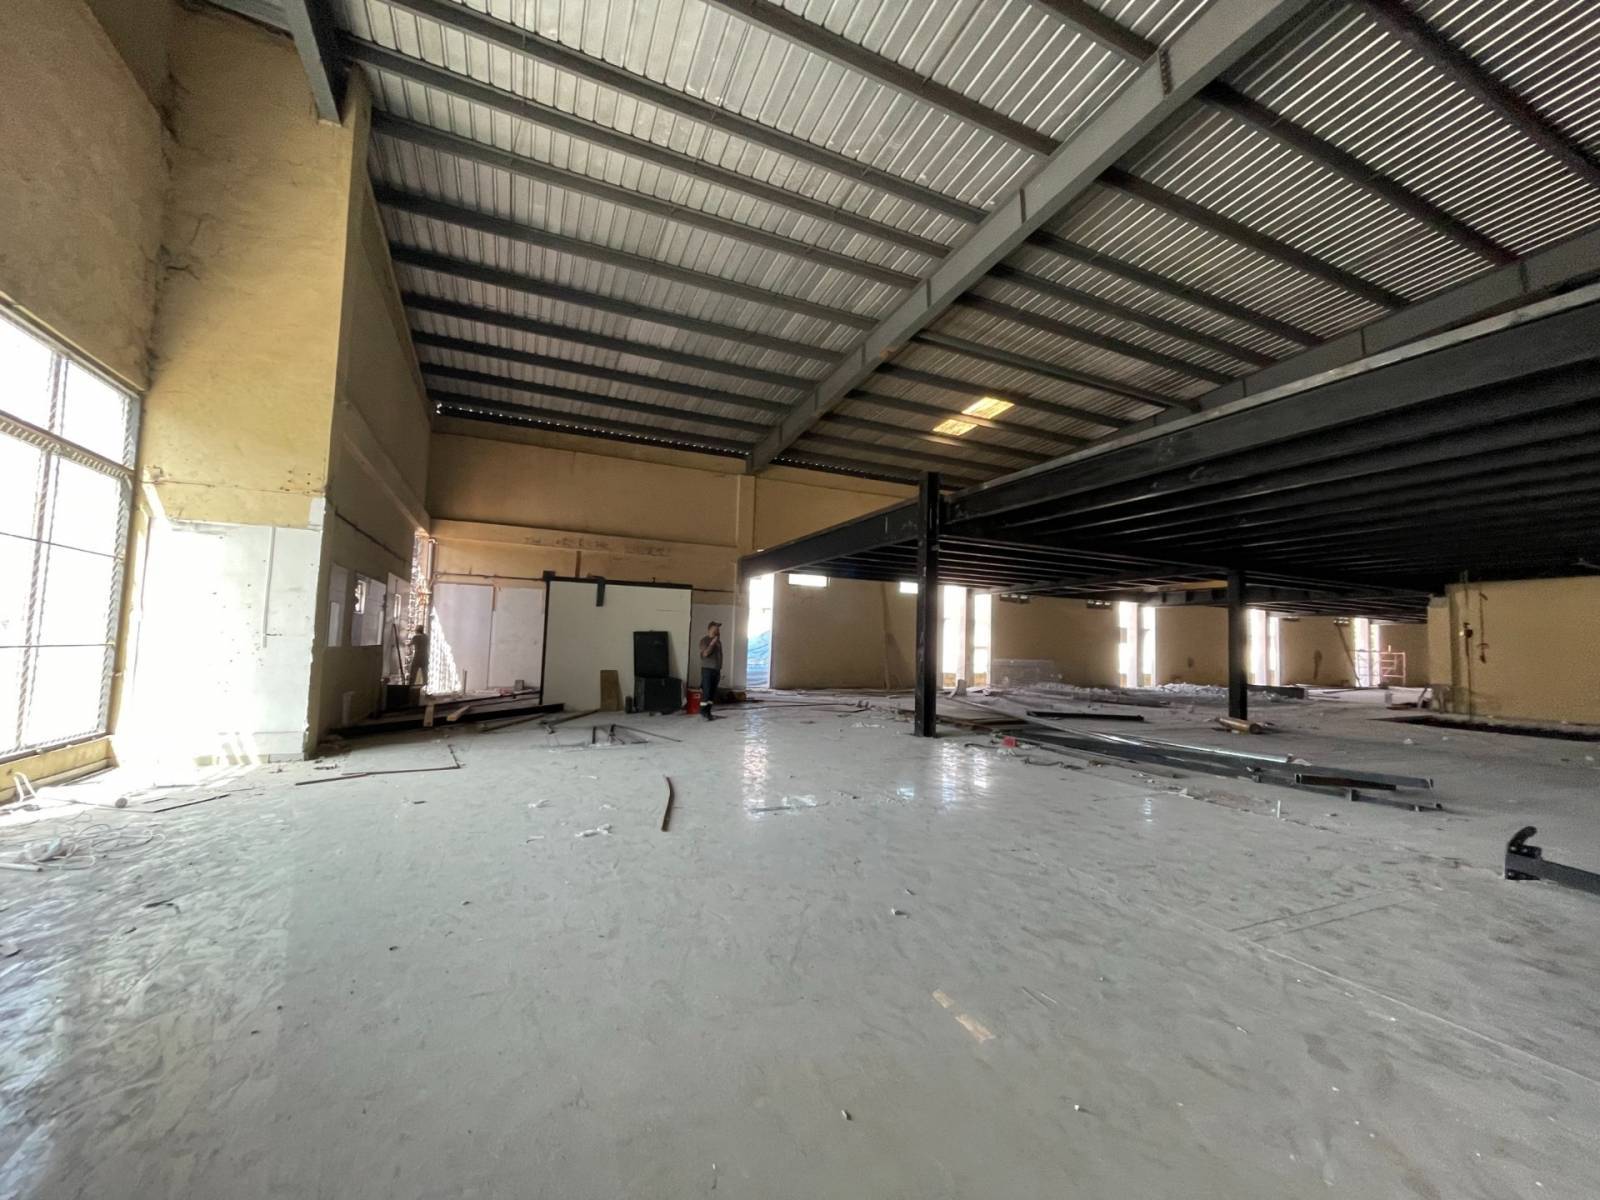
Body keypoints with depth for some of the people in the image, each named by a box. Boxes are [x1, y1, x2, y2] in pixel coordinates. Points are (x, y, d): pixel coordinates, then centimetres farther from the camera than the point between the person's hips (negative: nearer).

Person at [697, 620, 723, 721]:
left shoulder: (718, 641, 14)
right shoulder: (704, 640, -5)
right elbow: (705, 654, -17)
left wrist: (720, 670, 15)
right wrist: (712, 643, -15)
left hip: (716, 670, 6)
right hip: (707, 669, -6)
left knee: (713, 693, 4)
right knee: (706, 691, -8)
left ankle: (708, 712, 9)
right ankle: (703, 711, 4)